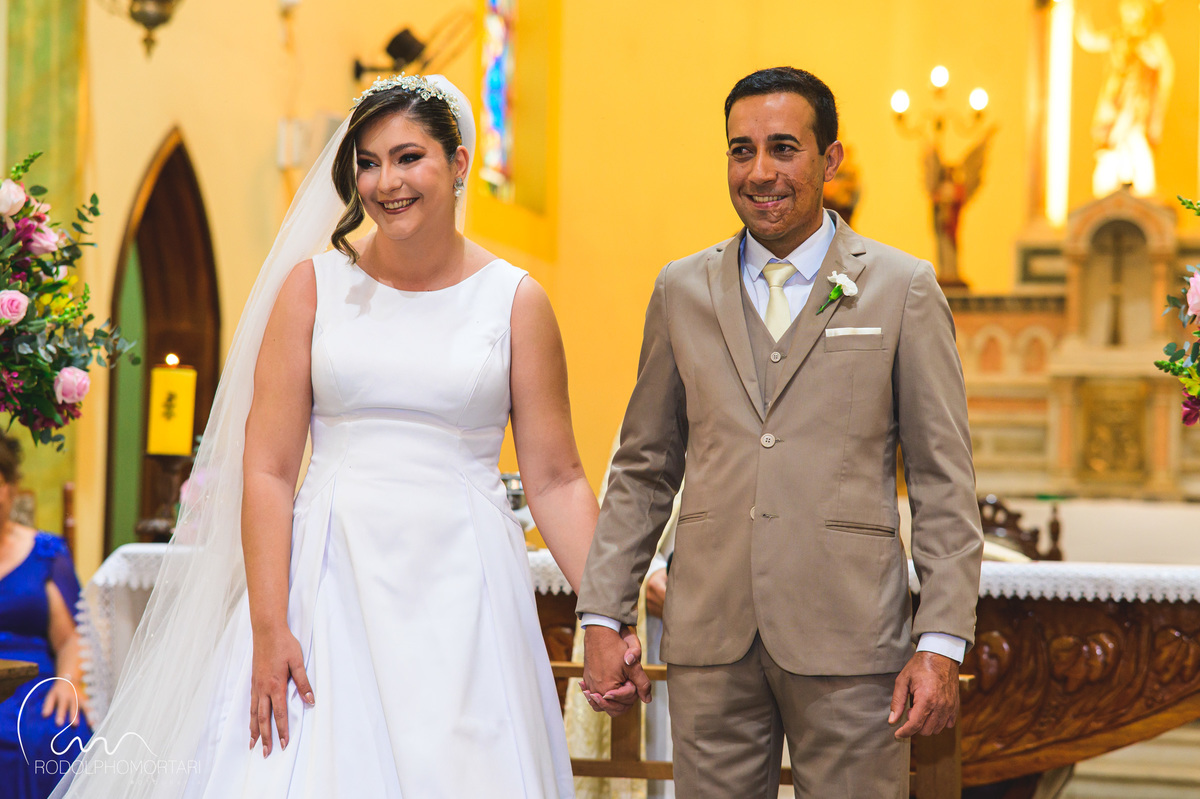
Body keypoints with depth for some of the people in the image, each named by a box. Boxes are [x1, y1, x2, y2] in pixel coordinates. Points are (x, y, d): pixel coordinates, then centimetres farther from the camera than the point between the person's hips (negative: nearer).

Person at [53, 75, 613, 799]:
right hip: (334, 581, 0)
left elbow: (555, 478, 5)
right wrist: (267, 629, -9)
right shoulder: (313, 288, 4)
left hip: (463, 592, 0)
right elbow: (267, 469, -1)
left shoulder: (516, 300, 4)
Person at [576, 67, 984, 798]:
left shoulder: (904, 290, 2)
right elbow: (644, 469, 13)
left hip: (849, 641, -2)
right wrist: (602, 616, 6)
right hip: (710, 640, 2)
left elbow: (944, 480, 1)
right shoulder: (682, 291, 10)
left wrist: (943, 643, -7)